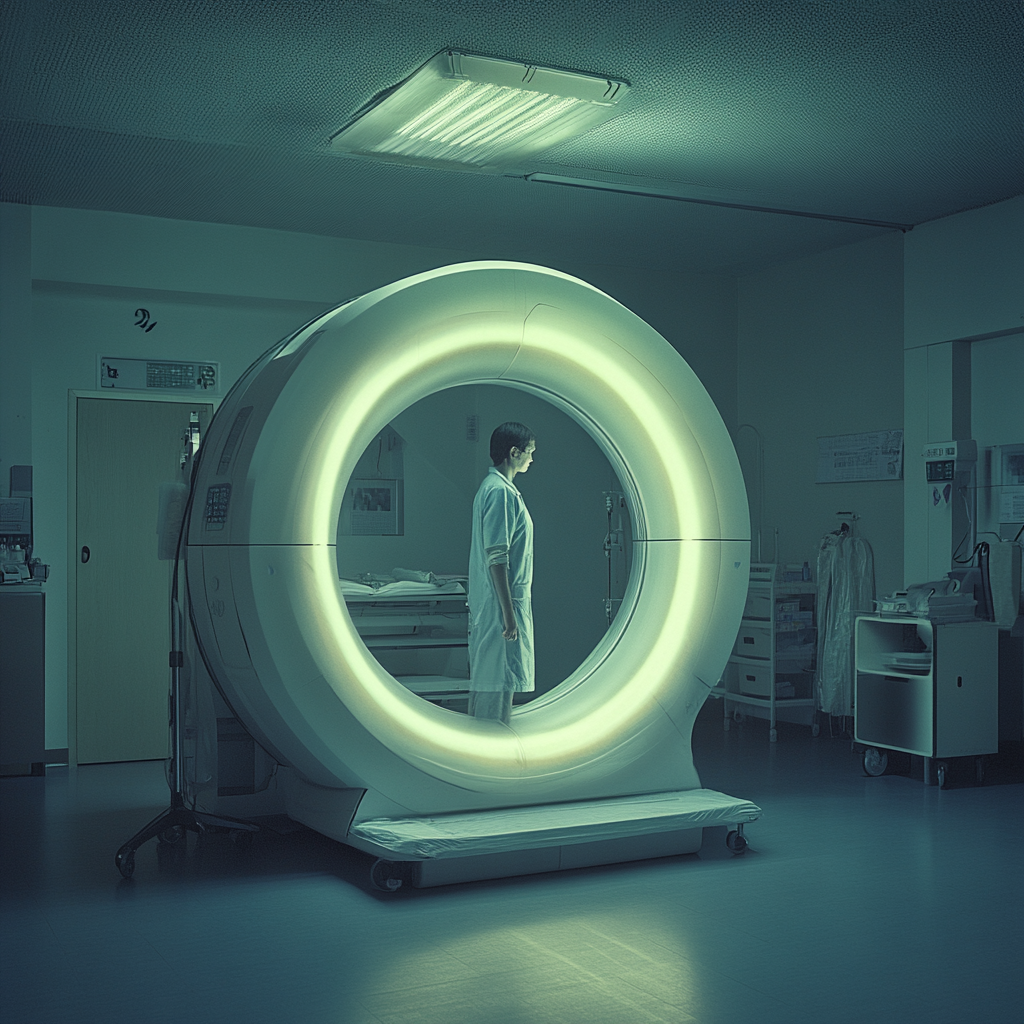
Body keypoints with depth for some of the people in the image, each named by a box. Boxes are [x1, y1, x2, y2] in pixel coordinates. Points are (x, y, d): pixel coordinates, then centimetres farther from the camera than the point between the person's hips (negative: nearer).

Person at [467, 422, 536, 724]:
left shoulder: (492, 487, 15)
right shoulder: (500, 492, -17)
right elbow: (496, 558, -21)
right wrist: (508, 613, -21)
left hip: (487, 604, 10)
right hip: (502, 601, -10)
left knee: (486, 679, 14)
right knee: (498, 686, -5)